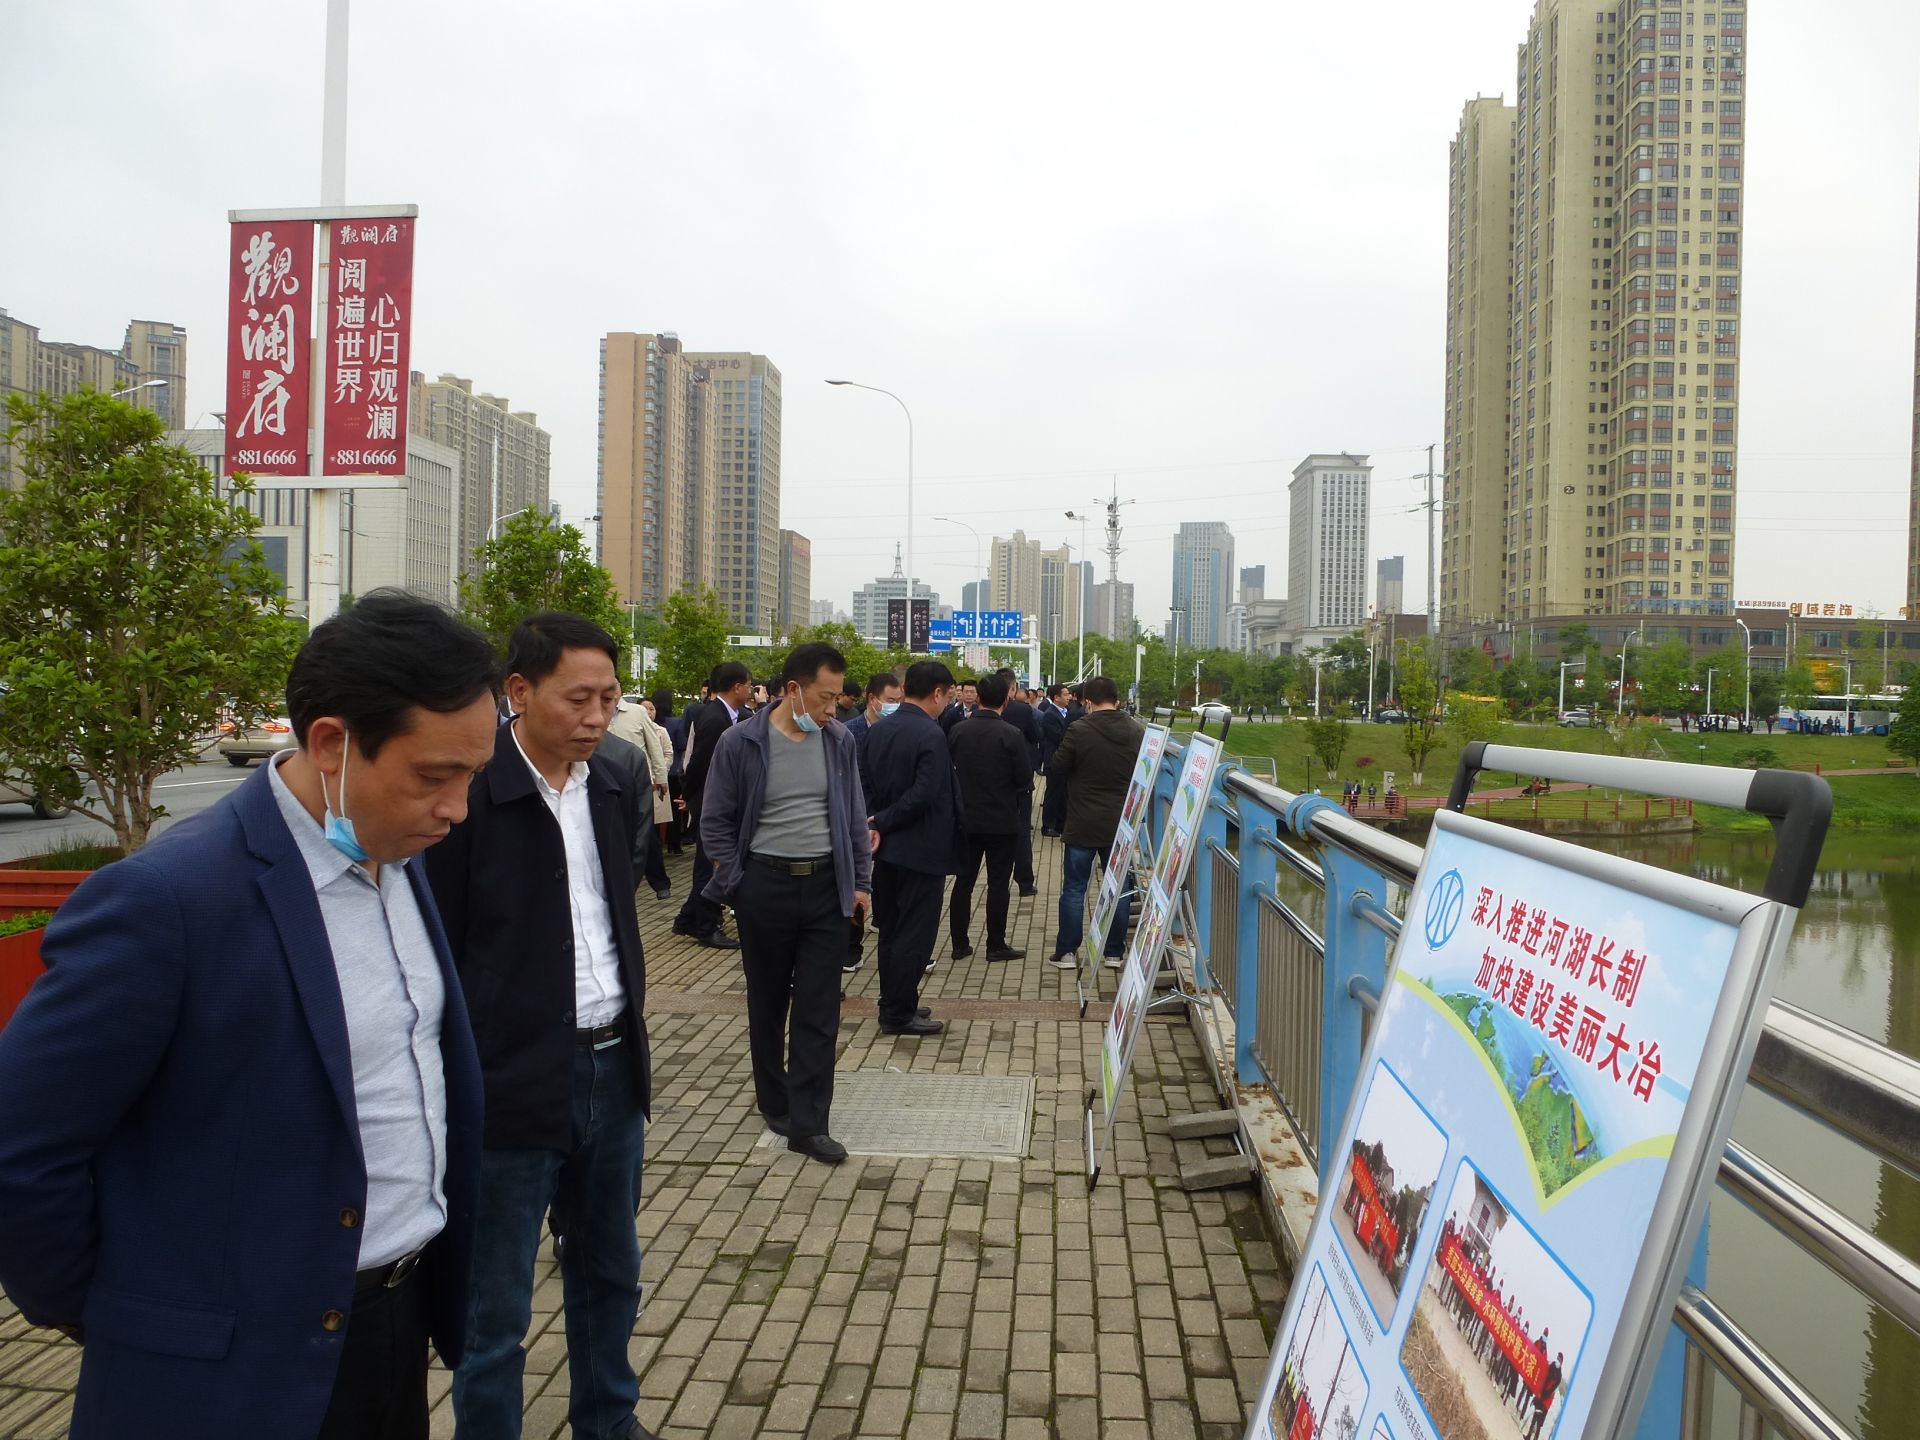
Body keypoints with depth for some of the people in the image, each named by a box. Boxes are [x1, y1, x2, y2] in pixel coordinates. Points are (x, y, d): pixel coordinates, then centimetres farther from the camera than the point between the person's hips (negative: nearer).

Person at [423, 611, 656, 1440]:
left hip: (613, 1070, 7)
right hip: (513, 1086, -7)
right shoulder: (468, 796, -16)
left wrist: (629, 1028, 14)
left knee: (610, 1273, 23)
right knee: (494, 1312, 9)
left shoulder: (609, 787, 5)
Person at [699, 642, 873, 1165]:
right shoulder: (741, 743, -8)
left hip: (826, 886, 2)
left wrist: (860, 882, 5)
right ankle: (775, 1104, 31)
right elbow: (715, 823, -1)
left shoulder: (839, 741, 2)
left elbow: (855, 817, 10)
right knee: (768, 1005, 13)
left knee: (819, 1010, 0)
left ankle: (808, 1123, 6)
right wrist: (736, 885, -7)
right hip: (766, 886, -2)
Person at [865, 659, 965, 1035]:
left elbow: (869, 784, 9)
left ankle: (894, 1004, 26)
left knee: (892, 930, 16)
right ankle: (899, 1014, 8)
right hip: (922, 848, -8)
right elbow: (924, 794, -24)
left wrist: (879, 823, 5)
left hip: (886, 847, 8)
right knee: (915, 933, 2)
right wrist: (882, 822, -15)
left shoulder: (878, 730, 6)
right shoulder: (931, 736, -18)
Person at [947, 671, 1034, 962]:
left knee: (964, 880, 11)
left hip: (966, 818, 3)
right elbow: (1025, 779, -10)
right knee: (998, 883, 5)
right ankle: (996, 945, 10)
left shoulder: (958, 730, -5)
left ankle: (959, 943, 15)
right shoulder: (1011, 735, -15)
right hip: (1001, 820, -3)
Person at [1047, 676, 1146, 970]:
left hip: (1083, 824, -3)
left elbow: (1056, 769, -6)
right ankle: (1114, 953, 16)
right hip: (1121, 824, 3)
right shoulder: (1138, 732, -1)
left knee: (1074, 888, 6)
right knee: (1119, 888, 11)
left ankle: (1066, 952, 9)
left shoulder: (1079, 731, -14)